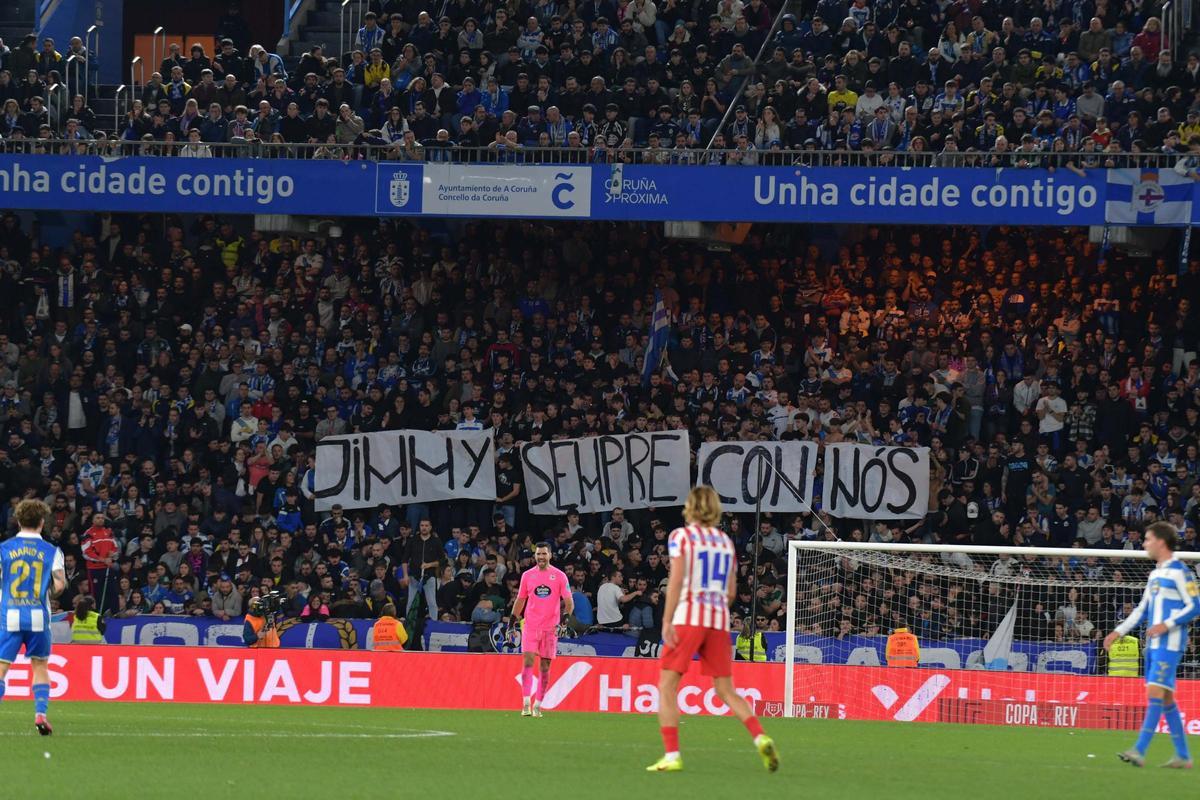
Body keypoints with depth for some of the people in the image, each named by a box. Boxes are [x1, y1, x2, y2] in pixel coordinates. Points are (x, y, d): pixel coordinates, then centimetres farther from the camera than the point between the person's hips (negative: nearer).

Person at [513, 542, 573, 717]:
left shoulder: (559, 576, 1)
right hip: (530, 625, 1)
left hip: (551, 627, -1)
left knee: (545, 665, 2)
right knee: (528, 660, -13)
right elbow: (520, 600, 16)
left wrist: (566, 617, -17)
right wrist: (514, 619, 9)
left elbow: (569, 602, 0)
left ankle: (538, 705, 10)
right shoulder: (527, 575, 7)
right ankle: (526, 703, -17)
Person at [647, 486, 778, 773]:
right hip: (719, 620, 5)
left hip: (687, 619, -5)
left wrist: (667, 621, -11)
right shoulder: (725, 541, 14)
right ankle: (761, 737, -12)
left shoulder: (681, 536, 0)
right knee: (726, 690, 9)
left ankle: (671, 755, -8)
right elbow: (731, 591, 14)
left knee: (667, 687, 2)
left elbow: (676, 580, -10)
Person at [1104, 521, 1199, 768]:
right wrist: (1118, 632, 18)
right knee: (1166, 698, 8)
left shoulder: (1180, 572, -9)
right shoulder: (1155, 574, 17)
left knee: (1155, 692, -14)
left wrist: (1167, 625, -21)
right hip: (1153, 644, 9)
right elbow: (1142, 609, 24)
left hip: (1170, 643, -9)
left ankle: (1139, 751, -19)